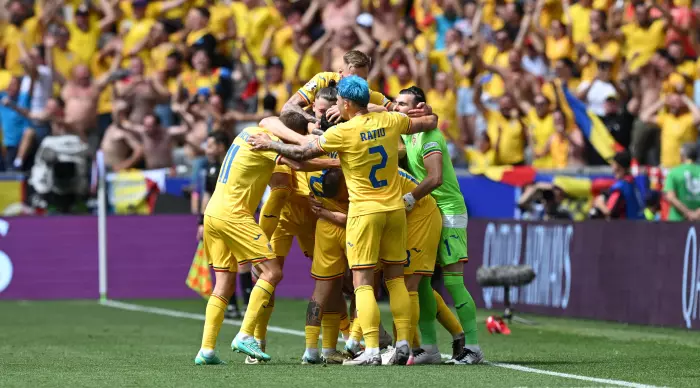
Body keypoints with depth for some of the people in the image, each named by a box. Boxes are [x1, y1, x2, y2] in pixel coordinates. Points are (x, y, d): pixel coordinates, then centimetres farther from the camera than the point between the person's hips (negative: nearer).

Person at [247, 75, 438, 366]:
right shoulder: (390, 121, 1)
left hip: (365, 211, -5)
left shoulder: (342, 132, -13)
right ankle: (403, 344, 8)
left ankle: (372, 351, -12)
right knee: (395, 279, 12)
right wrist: (427, 113, 38)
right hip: (395, 208, 5)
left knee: (362, 283, -4)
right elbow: (430, 122, 16)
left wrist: (271, 145, 9)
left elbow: (303, 154, -6)